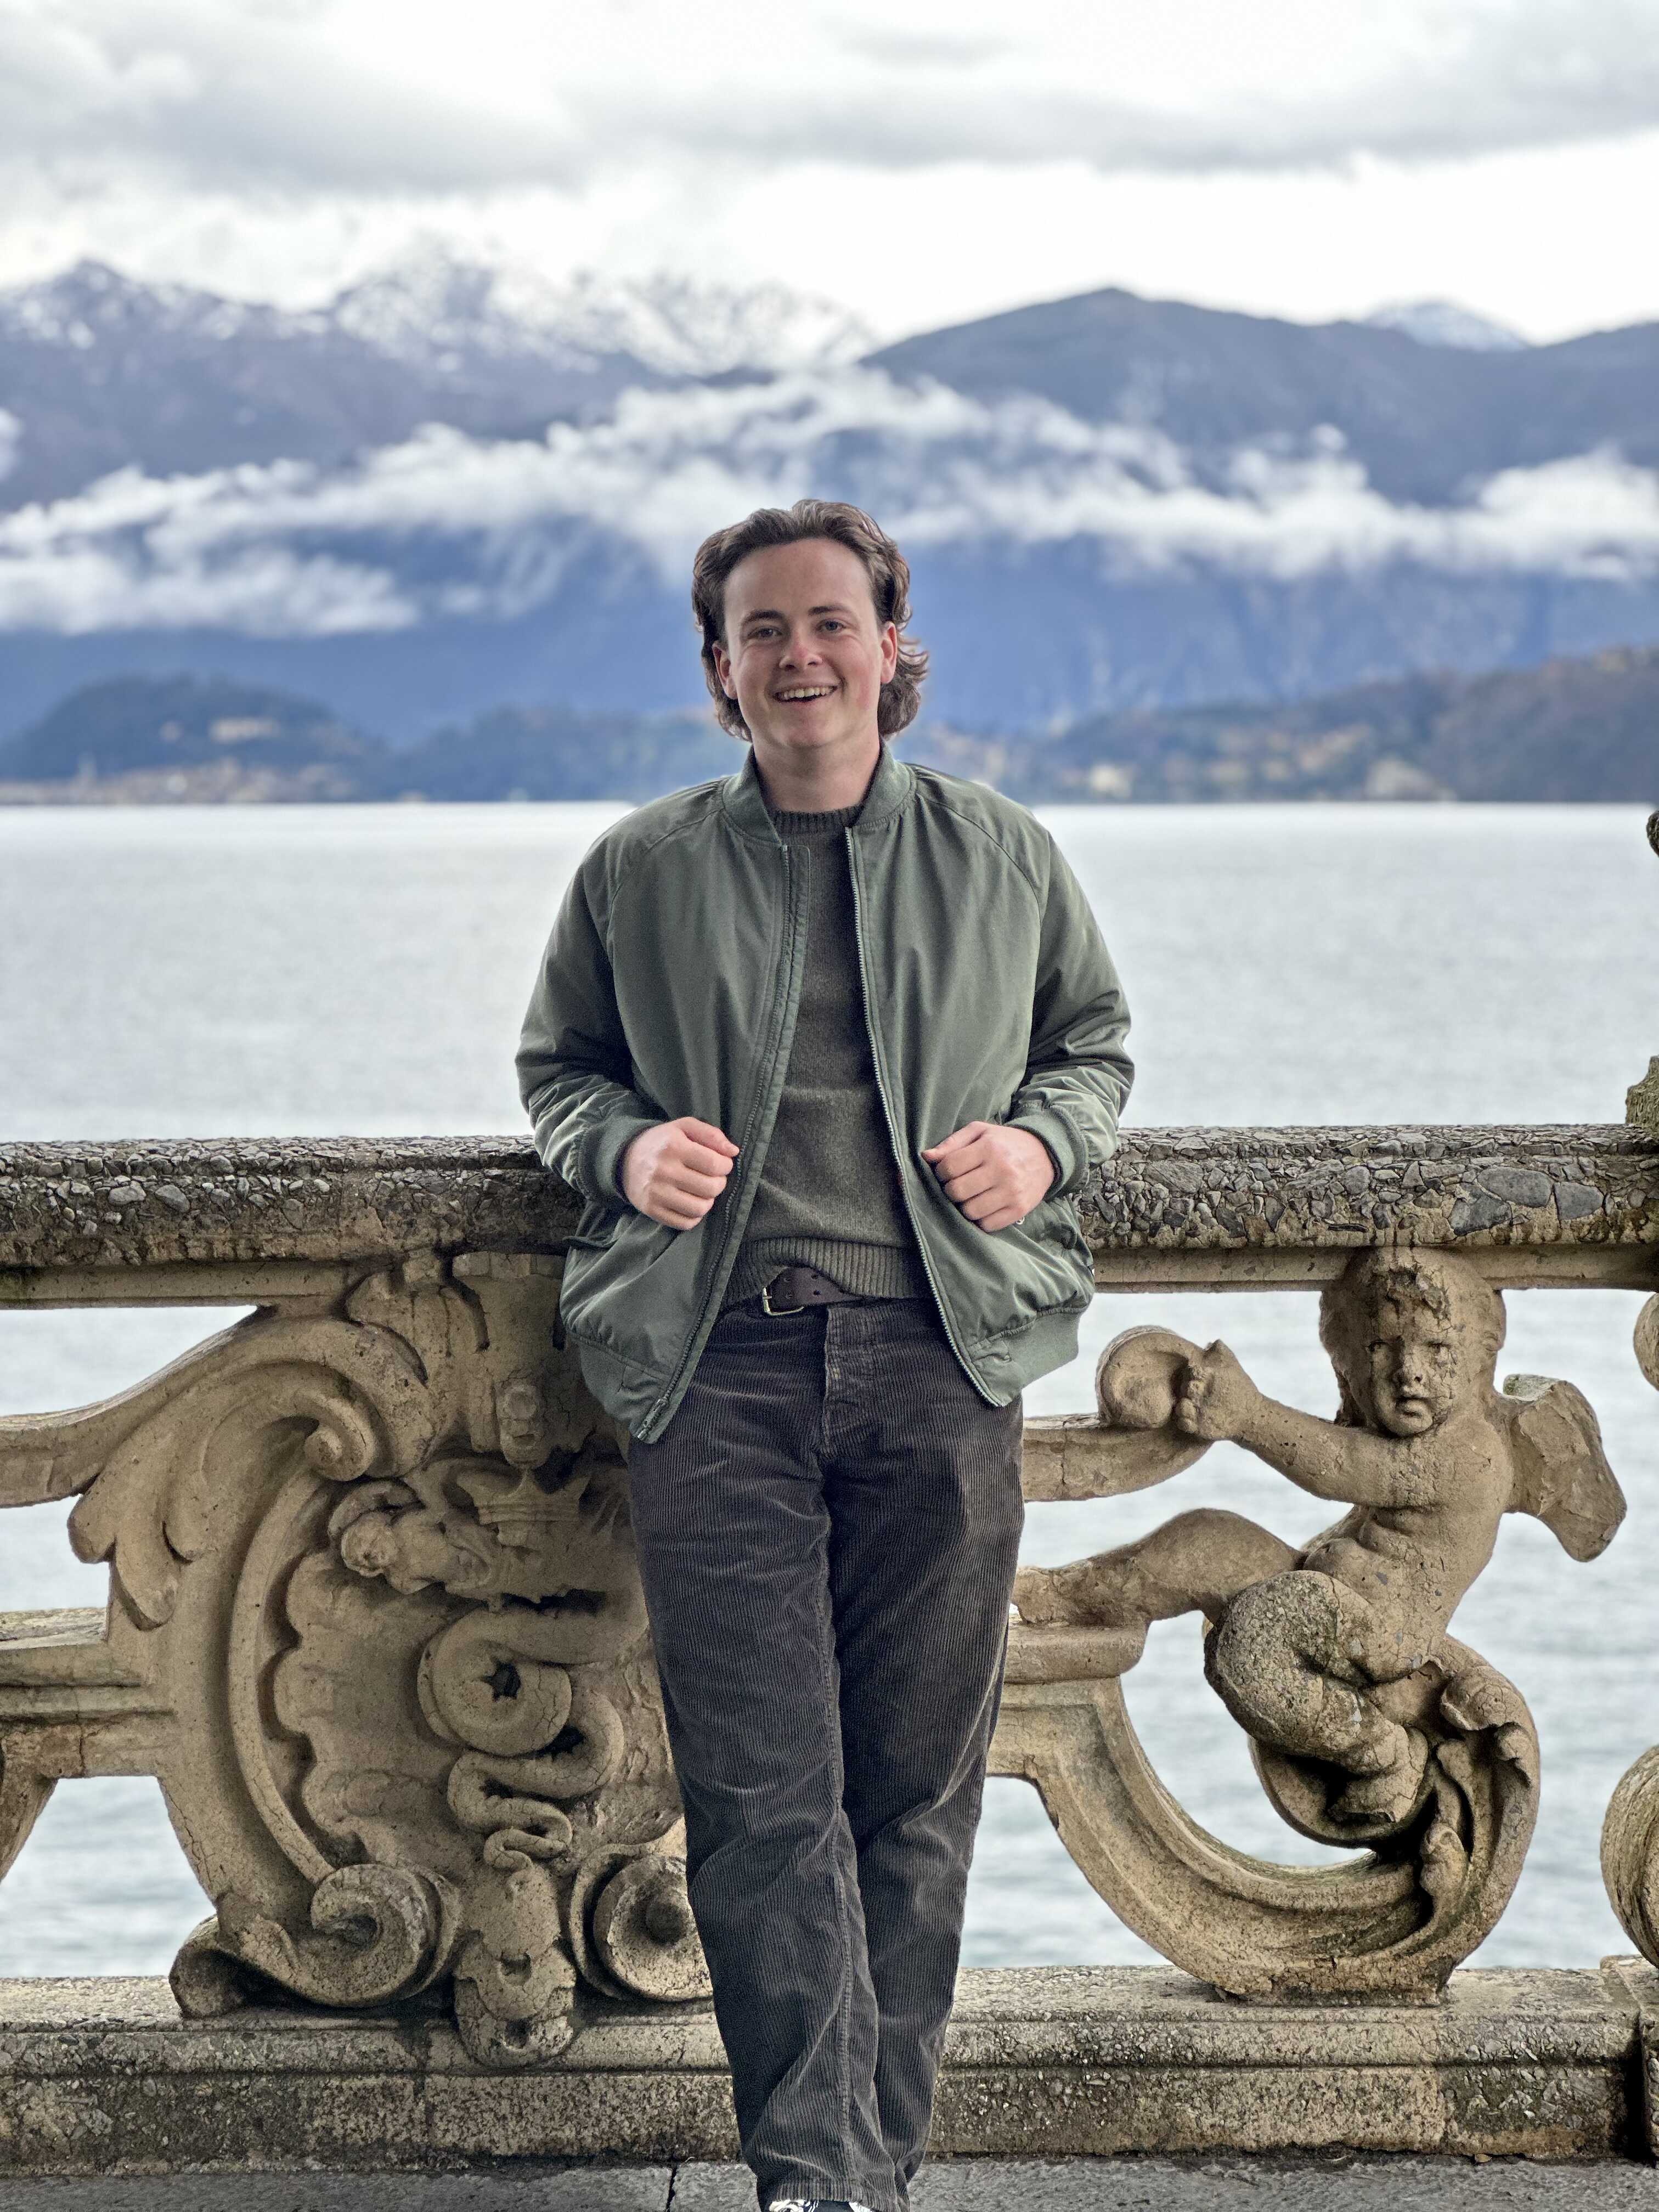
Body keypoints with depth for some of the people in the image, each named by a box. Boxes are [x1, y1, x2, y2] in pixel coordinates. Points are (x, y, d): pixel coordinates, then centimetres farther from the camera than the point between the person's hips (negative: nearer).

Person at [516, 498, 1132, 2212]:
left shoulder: (1002, 858, 12)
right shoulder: (640, 871, 10)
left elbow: (1096, 1036, 22)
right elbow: (555, 1065, 20)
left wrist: (1043, 1139, 0)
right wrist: (625, 1149, -2)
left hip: (941, 1359, 1)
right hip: (715, 1363, -1)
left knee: (918, 1786, 5)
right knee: (760, 1790, -8)